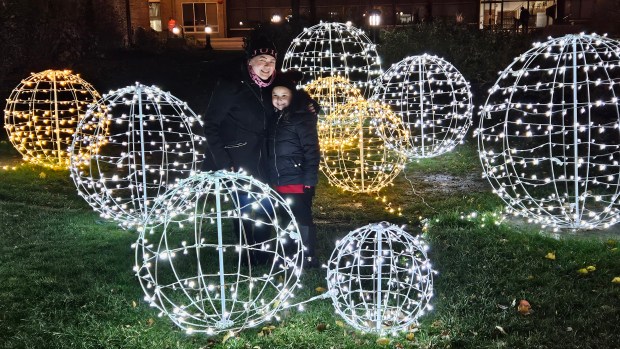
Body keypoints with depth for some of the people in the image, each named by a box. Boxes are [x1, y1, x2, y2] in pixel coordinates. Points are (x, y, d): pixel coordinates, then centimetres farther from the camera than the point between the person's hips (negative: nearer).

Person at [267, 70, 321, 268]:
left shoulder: (302, 117, -9)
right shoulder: (275, 118, 12)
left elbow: (311, 151, -13)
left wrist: (309, 180, -18)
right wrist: (271, 178, 12)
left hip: (298, 182, -7)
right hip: (279, 181, 7)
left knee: (302, 218, 0)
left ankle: (308, 258, 11)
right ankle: (288, 256, 27)